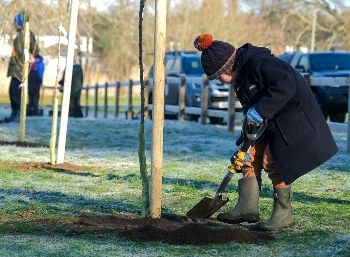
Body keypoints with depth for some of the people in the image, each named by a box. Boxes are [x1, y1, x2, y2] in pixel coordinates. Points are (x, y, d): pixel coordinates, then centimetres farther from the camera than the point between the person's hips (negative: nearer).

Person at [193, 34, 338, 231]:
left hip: (293, 116, -10)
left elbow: (286, 85, -36)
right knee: (251, 156, 6)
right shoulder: (241, 77, 8)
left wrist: (261, 110, -37)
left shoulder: (259, 63, -23)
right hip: (269, 121, 10)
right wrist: (244, 143, 7)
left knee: (273, 162, -11)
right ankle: (247, 208, 10)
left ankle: (284, 215, -2)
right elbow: (251, 114, 13)